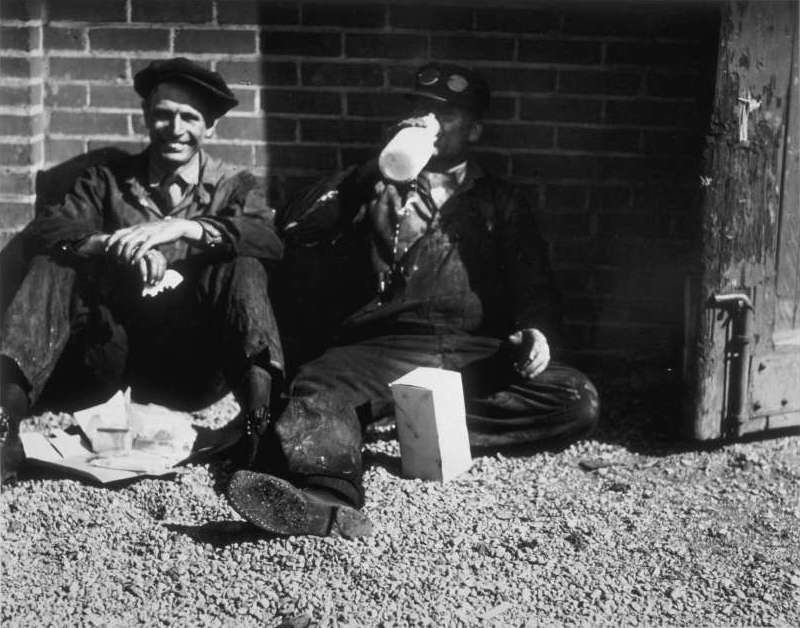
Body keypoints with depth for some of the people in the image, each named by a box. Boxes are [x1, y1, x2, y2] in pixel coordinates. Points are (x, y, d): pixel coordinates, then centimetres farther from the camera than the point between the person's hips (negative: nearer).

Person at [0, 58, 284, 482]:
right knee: (54, 262, -15)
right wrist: (115, 245, -21)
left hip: (193, 367, -1)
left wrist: (183, 227, -23)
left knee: (242, 266, -22)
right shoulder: (108, 180, 16)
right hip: (112, 357, 2)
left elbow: (271, 240, -10)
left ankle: (258, 388, -49)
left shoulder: (235, 187, 13)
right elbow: (41, 232, -2)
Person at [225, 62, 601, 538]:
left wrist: (535, 332, -7)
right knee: (316, 390, -33)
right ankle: (329, 498, -61)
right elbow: (297, 230, 8)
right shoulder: (378, 188, 23)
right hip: (385, 347, -1)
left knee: (580, 401, -25)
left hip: (476, 353, 1)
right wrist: (376, 170, 0)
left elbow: (535, 286, 17)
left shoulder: (502, 202, 25)